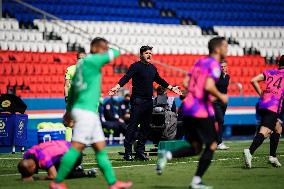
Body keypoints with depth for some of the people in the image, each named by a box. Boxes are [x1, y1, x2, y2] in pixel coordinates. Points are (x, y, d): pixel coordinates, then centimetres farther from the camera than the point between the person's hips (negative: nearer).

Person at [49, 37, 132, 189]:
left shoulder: (82, 63, 19)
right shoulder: (91, 60, -9)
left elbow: (72, 89, 25)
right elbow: (112, 54, -6)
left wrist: (69, 110, 31)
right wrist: (115, 51, 18)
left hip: (90, 113, 10)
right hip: (86, 111, -10)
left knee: (101, 147, 9)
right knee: (77, 147, -12)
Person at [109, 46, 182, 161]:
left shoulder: (152, 68, 16)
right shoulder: (136, 66, -6)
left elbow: (159, 80, 30)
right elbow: (126, 78, -17)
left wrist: (171, 88, 37)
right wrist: (117, 87, -33)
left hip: (149, 101, 7)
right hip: (138, 100, -7)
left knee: (146, 127, 9)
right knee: (133, 126, -8)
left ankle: (140, 151, 15)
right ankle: (128, 152, -7)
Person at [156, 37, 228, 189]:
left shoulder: (200, 62, 16)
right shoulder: (214, 64, -9)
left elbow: (186, 83, 15)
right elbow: (209, 86, -24)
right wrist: (220, 96, -7)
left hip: (188, 108, 8)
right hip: (202, 111, -8)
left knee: (196, 147, 16)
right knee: (212, 145, 6)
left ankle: (167, 155, -7)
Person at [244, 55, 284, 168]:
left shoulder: (269, 72, 20)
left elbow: (253, 80, 11)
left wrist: (261, 94, 15)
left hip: (262, 104, 6)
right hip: (274, 107, -6)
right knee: (264, 131, -16)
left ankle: (272, 156, 20)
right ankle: (250, 152, -37)